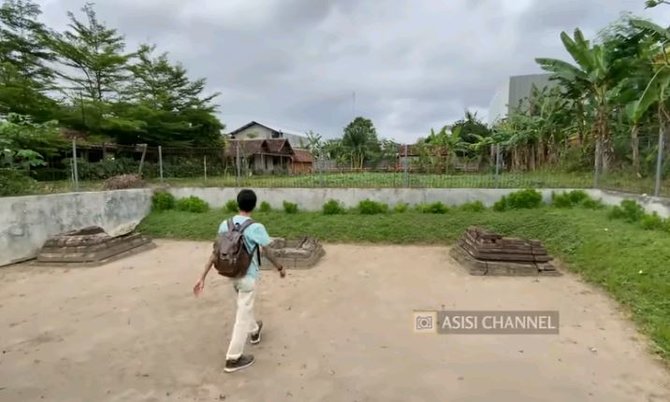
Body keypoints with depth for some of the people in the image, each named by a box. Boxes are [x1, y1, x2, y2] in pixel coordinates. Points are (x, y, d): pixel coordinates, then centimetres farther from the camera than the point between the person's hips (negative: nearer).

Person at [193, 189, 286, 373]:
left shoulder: (225, 224, -6)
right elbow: (268, 253, -13)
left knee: (245, 307, 28)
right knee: (243, 315, 5)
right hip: (248, 276, -6)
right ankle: (233, 359, 13)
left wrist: (202, 277, -2)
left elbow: (215, 253, -6)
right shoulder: (256, 228, -21)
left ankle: (254, 331, 52)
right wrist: (280, 268, 4)